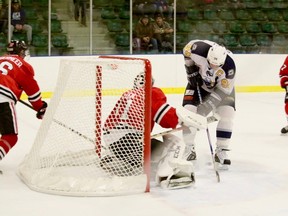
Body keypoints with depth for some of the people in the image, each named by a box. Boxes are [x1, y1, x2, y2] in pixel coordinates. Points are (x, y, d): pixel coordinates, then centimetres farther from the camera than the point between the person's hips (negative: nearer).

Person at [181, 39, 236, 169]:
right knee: (189, 111, -12)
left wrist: (208, 105, -35)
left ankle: (221, 151, -3)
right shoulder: (198, 49, -36)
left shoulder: (229, 66, -37)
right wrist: (191, 70, -13)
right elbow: (187, 49, -11)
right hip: (199, 81, 1)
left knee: (227, 114, -16)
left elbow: (223, 90, -30)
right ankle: (188, 148, 3)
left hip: (222, 84, -1)